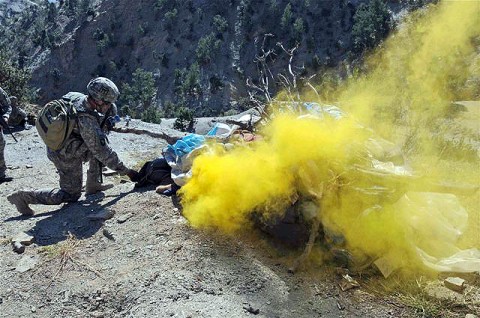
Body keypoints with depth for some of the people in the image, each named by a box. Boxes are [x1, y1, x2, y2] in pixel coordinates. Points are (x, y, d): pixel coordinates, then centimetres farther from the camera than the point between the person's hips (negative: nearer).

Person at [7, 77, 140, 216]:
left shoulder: (76, 97, -11)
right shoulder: (86, 121, -34)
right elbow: (103, 152, -28)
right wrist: (126, 171, -21)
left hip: (56, 146, 8)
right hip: (66, 156, -8)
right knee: (71, 195, 5)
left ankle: (92, 184, 18)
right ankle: (24, 196, 3)